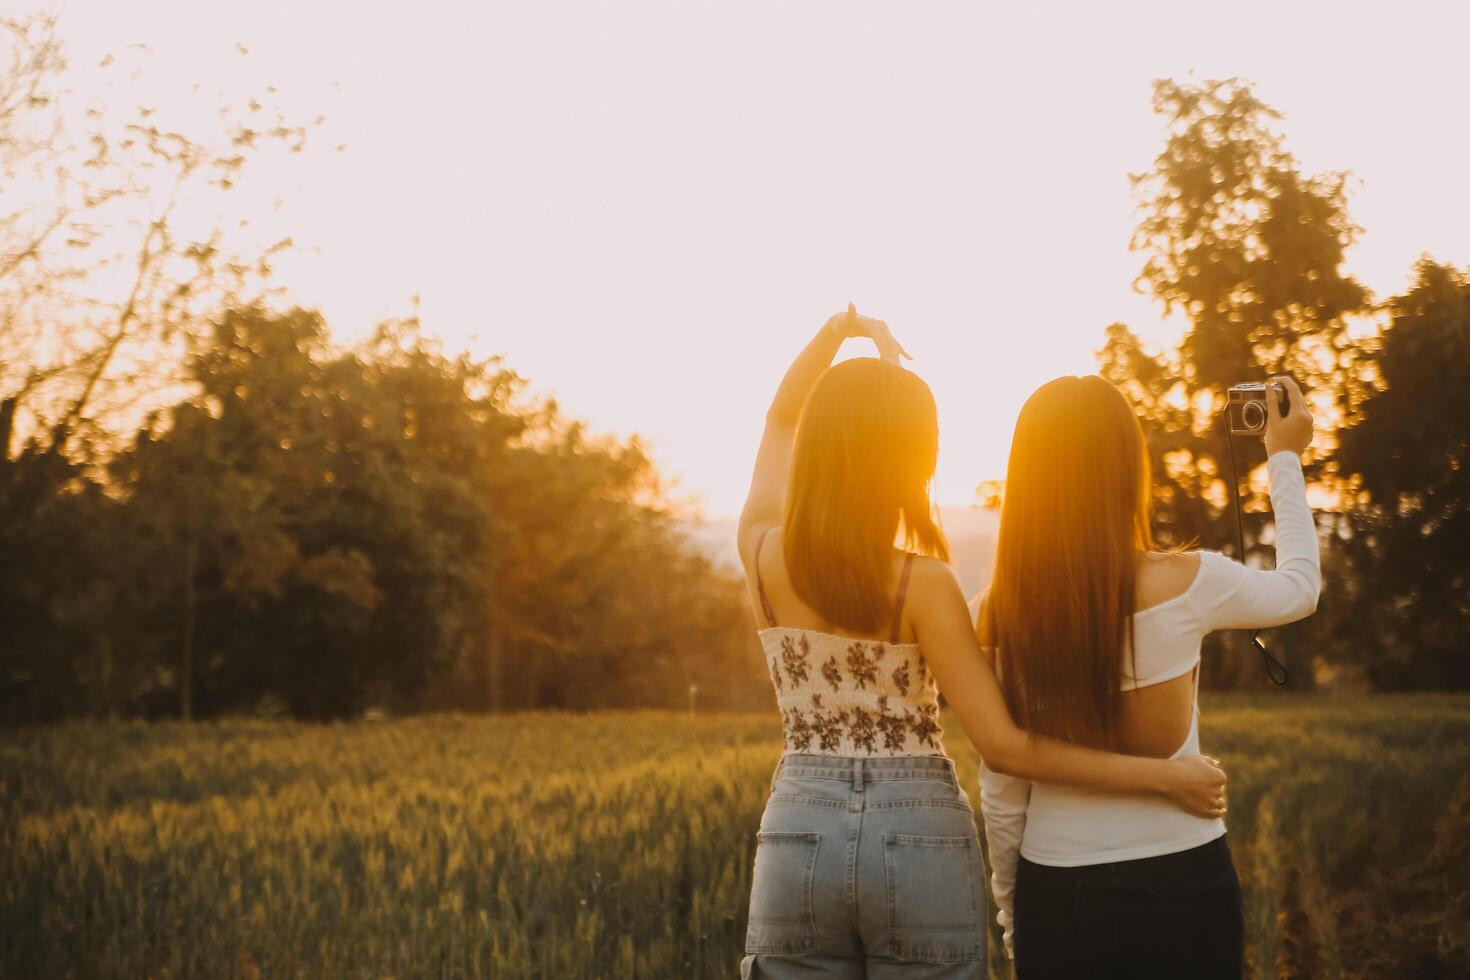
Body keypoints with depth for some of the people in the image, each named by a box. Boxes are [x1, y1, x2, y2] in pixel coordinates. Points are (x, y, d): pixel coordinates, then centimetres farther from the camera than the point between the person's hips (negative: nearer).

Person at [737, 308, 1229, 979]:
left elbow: (780, 420, 19)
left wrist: (837, 331, 14)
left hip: (798, 833, 3)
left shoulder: (763, 553, -2)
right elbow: (1003, 745, -13)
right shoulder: (922, 584, -12)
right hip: (923, 841, -3)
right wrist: (1164, 777, -9)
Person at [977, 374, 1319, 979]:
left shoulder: (999, 614, -8)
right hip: (1180, 883, -1)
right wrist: (1284, 458, 20)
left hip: (1055, 895, 1)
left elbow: (1000, 790, -1)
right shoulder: (1184, 583, -14)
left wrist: (1009, 912, 12)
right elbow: (1301, 588, 8)